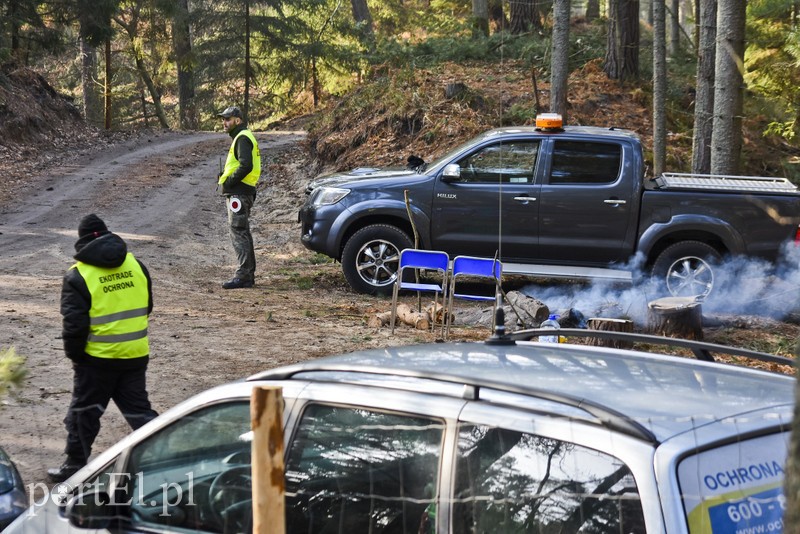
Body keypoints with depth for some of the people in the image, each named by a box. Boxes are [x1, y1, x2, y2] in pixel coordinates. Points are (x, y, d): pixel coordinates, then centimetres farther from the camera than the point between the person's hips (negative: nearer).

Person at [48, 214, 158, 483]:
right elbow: (146, 306, 13)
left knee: (83, 412, 10)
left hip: (98, 359, -4)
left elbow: (74, 322, -14)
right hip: (136, 355, 4)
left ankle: (75, 466, 18)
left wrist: (73, 353, 1)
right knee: (138, 409, 13)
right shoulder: (136, 265, 3)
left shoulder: (78, 276, -12)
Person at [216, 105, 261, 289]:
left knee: (239, 233, -12)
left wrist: (229, 181, -17)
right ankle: (248, 274, 20)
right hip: (241, 192, 11)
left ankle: (243, 275, -13)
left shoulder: (243, 138, -12)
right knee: (243, 234, 15)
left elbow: (246, 165, -24)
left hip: (238, 193, -11)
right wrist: (225, 176, 11)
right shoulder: (241, 137, 21)